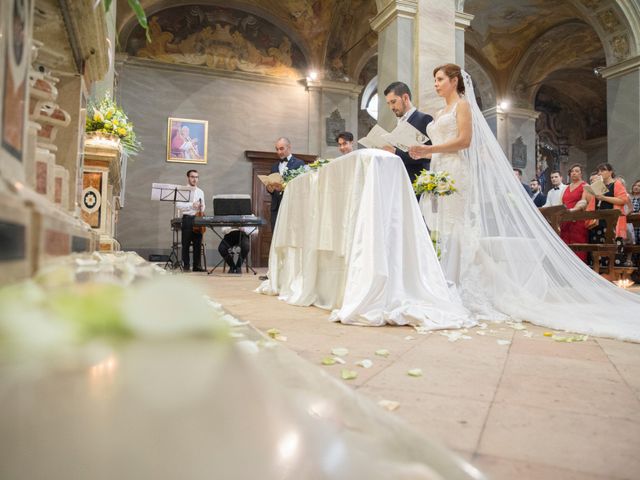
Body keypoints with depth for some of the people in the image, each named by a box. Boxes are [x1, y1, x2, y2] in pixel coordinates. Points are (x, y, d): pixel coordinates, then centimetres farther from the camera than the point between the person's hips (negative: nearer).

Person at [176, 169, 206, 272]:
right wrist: (192, 205, -20)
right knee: (186, 243, 0)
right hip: (187, 218, -4)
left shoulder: (201, 192, 17)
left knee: (198, 243, 3)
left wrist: (202, 208, -2)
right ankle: (186, 265, 8)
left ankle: (197, 265, 9)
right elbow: (178, 205, -9)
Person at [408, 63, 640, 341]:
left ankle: (464, 290, -9)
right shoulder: (441, 113, 24)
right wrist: (423, 154, 7)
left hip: (457, 173, -8)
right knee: (441, 229, 1)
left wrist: (428, 149, -13)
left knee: (458, 229, -11)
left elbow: (463, 140, -11)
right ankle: (444, 288, 3)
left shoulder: (463, 104, 1)